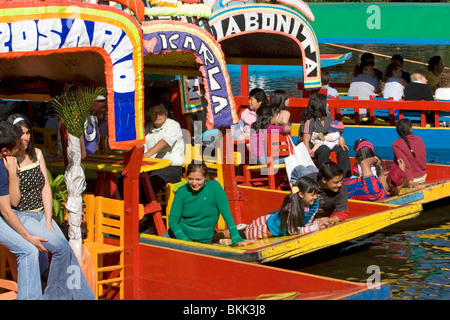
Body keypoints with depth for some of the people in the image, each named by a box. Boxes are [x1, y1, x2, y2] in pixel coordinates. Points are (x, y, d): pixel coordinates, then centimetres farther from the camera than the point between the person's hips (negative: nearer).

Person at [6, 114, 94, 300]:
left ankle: (82, 295, -10)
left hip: (42, 214, 6)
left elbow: (45, 188, 7)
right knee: (61, 248, -22)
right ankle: (56, 295, -5)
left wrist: (48, 222, -2)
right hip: (20, 217, -6)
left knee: (67, 252, -14)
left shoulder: (36, 154, 9)